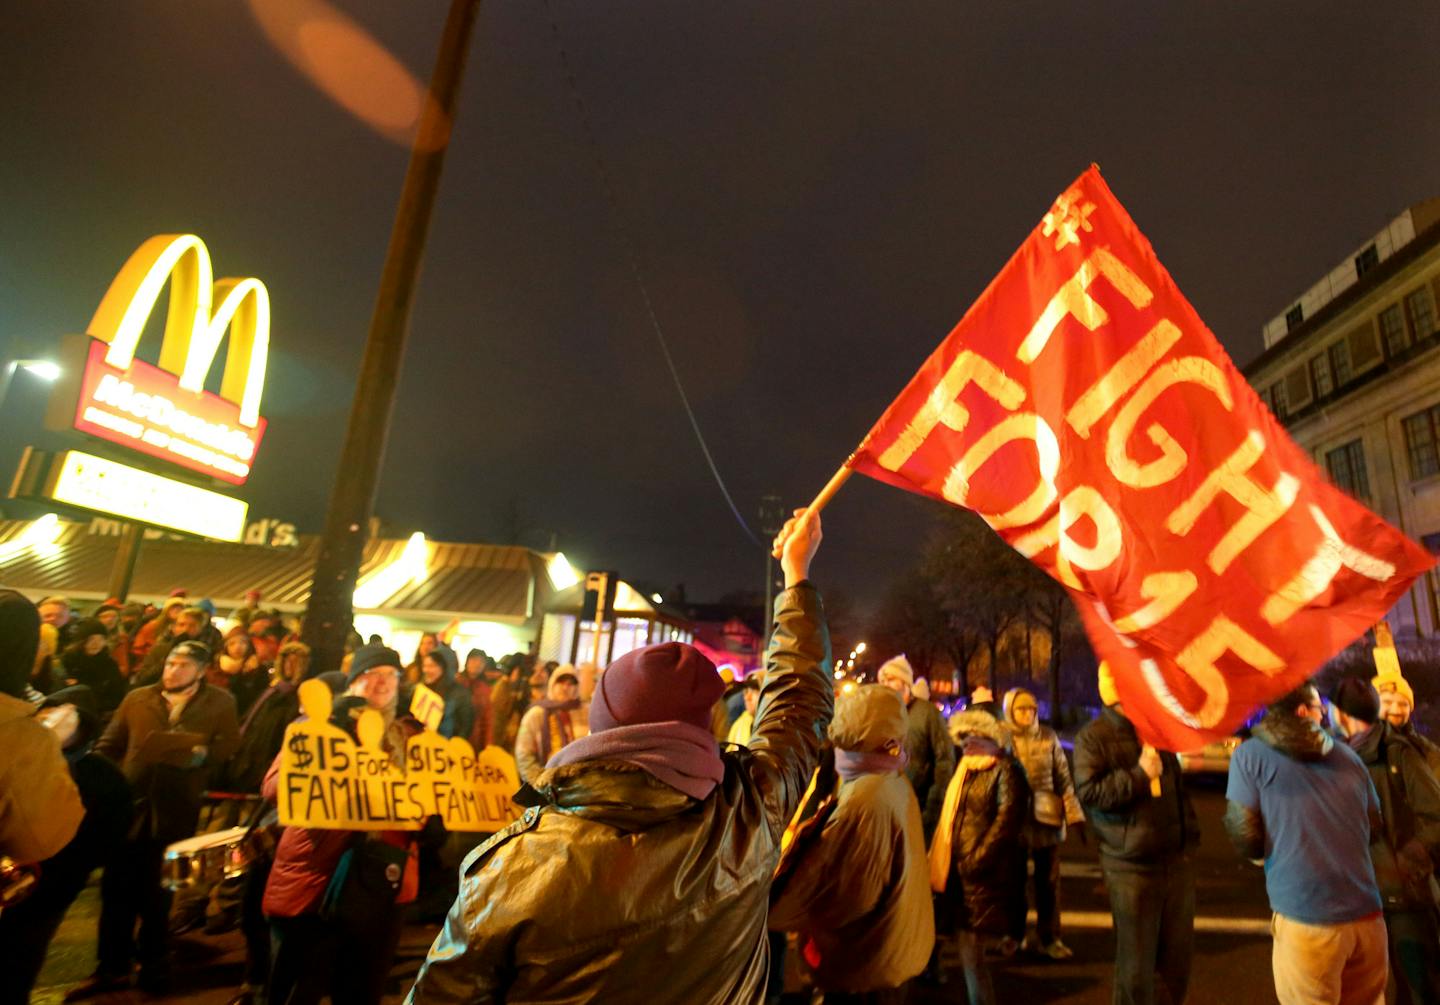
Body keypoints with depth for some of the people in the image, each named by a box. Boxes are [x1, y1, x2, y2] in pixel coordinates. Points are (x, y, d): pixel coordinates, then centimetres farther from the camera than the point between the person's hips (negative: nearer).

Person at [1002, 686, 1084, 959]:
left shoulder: (1048, 737, 0)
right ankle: (1012, 934, 29)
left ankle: (1047, 937, 26)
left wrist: (1074, 814, -1)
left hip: (1047, 817, 2)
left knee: (1049, 880, 11)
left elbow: (1063, 778, 3)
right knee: (1014, 879, 12)